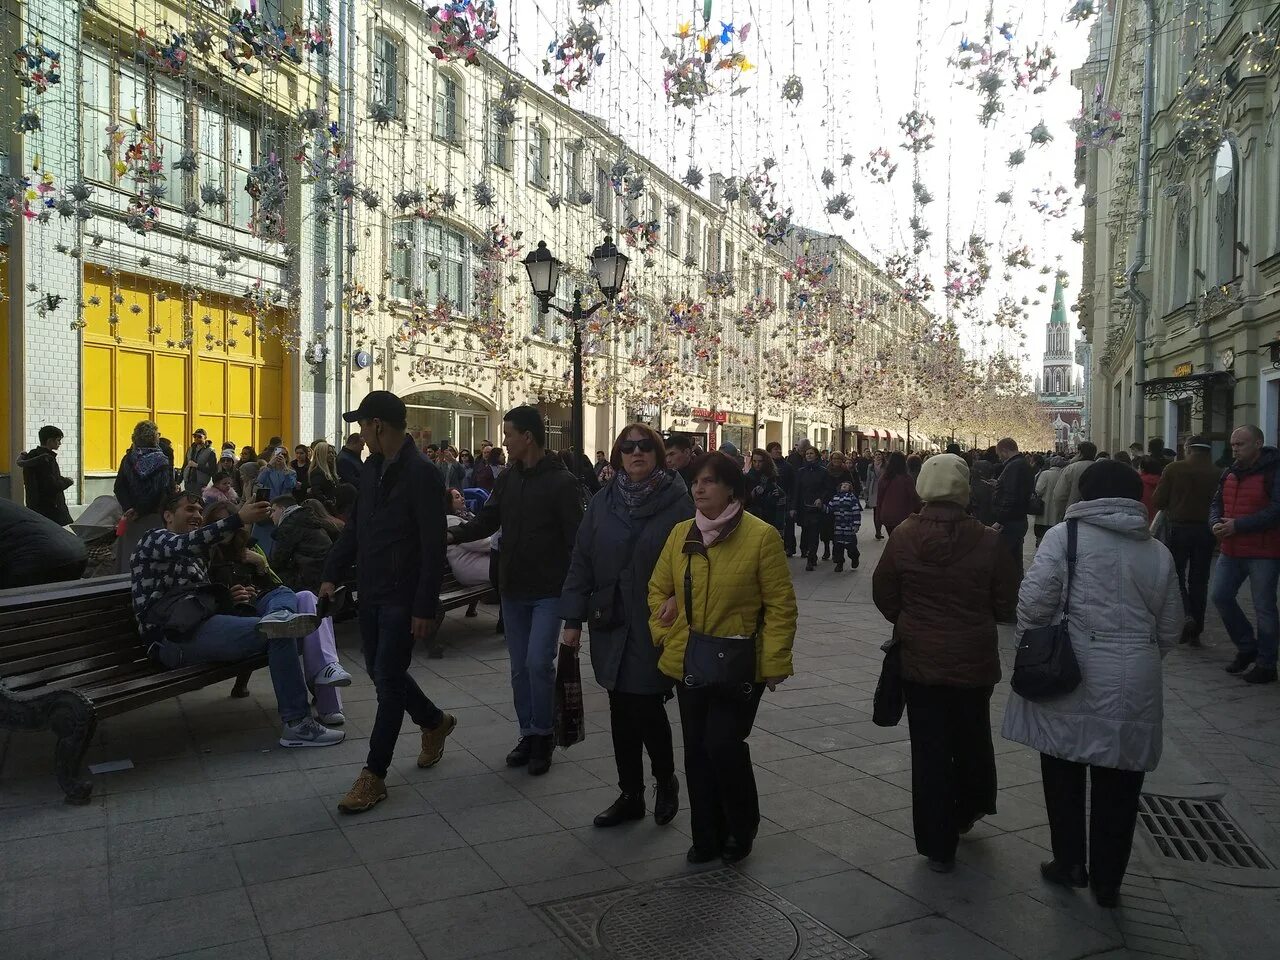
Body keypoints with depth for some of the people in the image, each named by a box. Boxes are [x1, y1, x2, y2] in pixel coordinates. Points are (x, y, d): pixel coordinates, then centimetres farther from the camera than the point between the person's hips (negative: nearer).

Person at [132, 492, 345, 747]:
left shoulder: (198, 555, 36)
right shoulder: (153, 539, 9)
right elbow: (185, 544, -15)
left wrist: (229, 597, 10)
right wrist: (238, 519, -27)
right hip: (177, 638, -9)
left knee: (283, 594, -1)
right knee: (278, 634, -25)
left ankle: (279, 619, -42)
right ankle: (297, 725, -30)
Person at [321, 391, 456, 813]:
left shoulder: (422, 474, -17)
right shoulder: (371, 469, 8)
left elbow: (434, 549, -19)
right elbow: (354, 526, 16)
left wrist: (425, 608, -20)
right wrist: (331, 574, 8)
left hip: (402, 597, -8)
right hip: (370, 592, 8)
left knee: (387, 679, -2)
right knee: (381, 672, 17)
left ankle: (374, 776, 10)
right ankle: (434, 722, 40)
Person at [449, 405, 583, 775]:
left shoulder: (562, 482, -10)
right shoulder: (507, 479, 8)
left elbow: (575, 539, -11)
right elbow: (487, 520, 7)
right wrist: (453, 534, -10)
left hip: (548, 591, -6)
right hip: (512, 588, 6)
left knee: (539, 662, -10)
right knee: (520, 667, 11)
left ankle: (544, 734, 9)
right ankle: (529, 734, 24)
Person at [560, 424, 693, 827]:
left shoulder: (678, 502, -7)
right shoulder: (603, 502, 4)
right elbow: (581, 562, 5)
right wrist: (573, 620, 3)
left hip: (655, 628, -4)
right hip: (610, 625, 4)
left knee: (646, 707, -3)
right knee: (621, 711, 11)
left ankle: (666, 781, 26)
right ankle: (630, 795, 27)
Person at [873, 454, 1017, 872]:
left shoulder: (904, 536, -12)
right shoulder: (987, 541, -15)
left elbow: (883, 594, -2)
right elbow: (1006, 604, -5)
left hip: (919, 660, 0)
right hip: (974, 660, 0)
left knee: (928, 749, 9)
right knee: (972, 738, 24)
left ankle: (937, 845, 16)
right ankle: (968, 810, 45)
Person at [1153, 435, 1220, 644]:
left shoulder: (1174, 469, -8)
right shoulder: (1217, 473, -4)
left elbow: (1157, 502, -7)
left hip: (1178, 528, -2)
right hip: (1205, 531, 2)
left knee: (1176, 577, 10)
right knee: (1199, 580, 11)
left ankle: (1186, 615, -14)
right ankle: (1195, 632, 14)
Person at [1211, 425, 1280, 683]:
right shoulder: (1230, 472, 11)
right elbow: (1216, 503, 17)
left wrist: (1237, 525, -23)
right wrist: (1216, 523, -4)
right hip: (1231, 551, 7)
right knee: (1220, 596, 6)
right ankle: (1246, 647, 25)